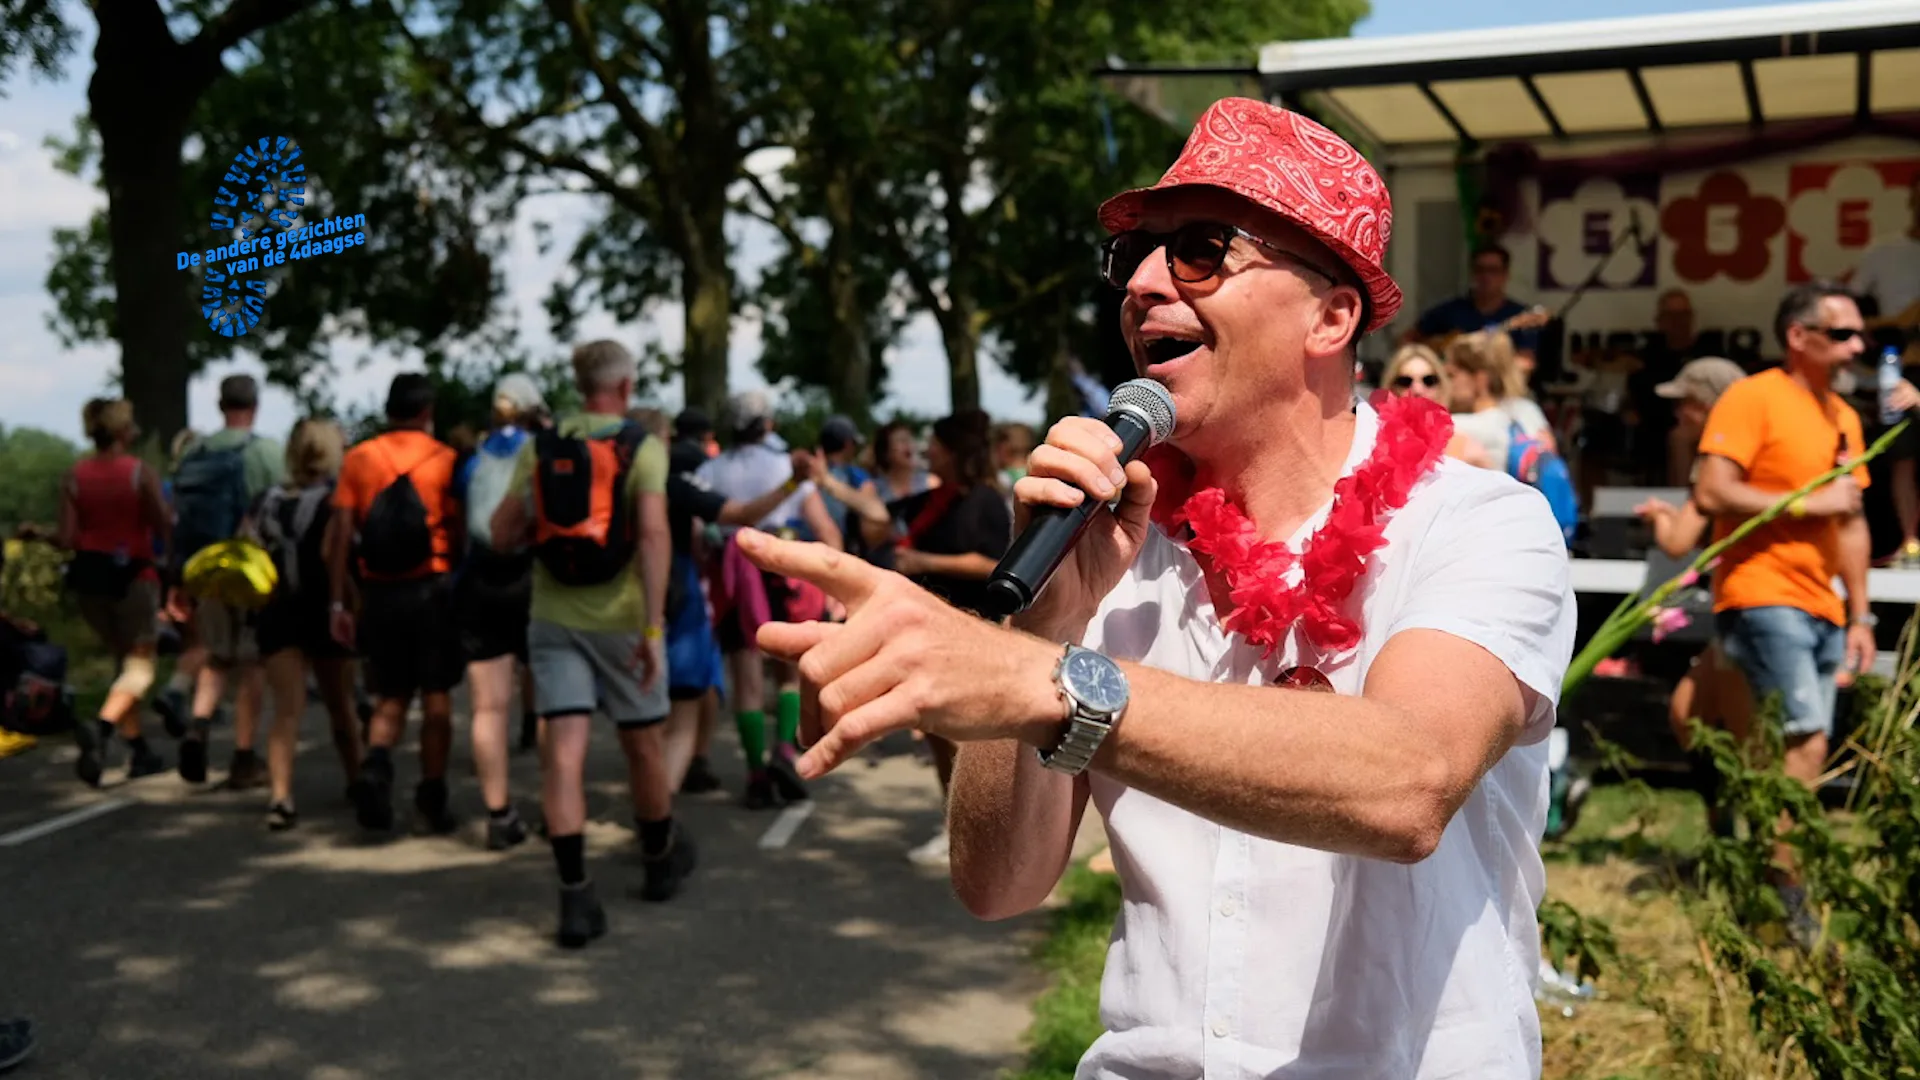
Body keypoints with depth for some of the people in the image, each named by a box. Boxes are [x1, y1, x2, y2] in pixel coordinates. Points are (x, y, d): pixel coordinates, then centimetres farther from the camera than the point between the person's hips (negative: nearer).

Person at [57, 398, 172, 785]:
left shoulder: (73, 477, 1)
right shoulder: (142, 474, -10)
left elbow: (66, 539, -3)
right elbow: (164, 528, -11)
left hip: (88, 574, 5)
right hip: (132, 574, -5)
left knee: (123, 660, 19)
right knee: (140, 664, 3)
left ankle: (139, 752, 22)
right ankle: (101, 729, -24)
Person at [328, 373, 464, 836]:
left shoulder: (358, 459, 4)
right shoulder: (444, 459, -2)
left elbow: (341, 537, -1)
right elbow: (459, 536, -7)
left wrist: (339, 604, 2)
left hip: (378, 593, 2)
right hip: (432, 589, -2)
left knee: (390, 698, 13)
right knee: (437, 698, 9)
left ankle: (375, 764, -13)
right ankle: (432, 797, 14)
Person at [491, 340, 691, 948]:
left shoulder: (540, 448, 4)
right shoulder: (642, 447, -7)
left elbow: (503, 535, 4)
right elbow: (653, 533, -22)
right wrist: (654, 626, -24)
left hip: (553, 618, 2)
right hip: (621, 619, -2)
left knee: (563, 749, -4)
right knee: (643, 743, 15)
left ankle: (575, 896, -13)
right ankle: (661, 860, 36)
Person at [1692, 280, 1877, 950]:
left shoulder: (1843, 417, 18)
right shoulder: (1752, 398, -7)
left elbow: (1852, 523, 21)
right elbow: (1711, 493, -17)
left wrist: (1860, 615, 17)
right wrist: (1809, 502, -13)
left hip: (1821, 608, 8)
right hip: (1762, 596, -8)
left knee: (1779, 756, 6)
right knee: (1807, 743, -14)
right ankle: (1786, 888, -6)